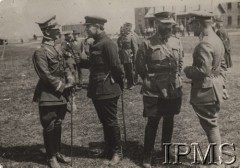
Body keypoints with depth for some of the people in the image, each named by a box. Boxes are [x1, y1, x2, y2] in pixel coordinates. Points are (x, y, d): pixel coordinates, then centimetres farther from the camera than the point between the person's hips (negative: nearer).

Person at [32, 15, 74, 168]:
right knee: (49, 127, 5)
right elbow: (46, 76, -20)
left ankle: (58, 152, 32)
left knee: (58, 125, 17)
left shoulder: (57, 48, 10)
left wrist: (70, 80, -5)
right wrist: (62, 86, -14)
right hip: (49, 96, -7)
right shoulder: (40, 52, -16)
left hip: (61, 95, 8)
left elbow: (64, 67, 13)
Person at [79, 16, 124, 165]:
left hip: (108, 90, -9)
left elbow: (116, 66, -17)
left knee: (111, 121, 2)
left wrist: (120, 85, -8)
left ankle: (117, 152, 16)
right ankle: (109, 149, 30)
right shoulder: (96, 43, 12)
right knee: (104, 121, 17)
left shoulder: (108, 43, -17)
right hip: (97, 90, 9)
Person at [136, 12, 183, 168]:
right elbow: (139, 66, -1)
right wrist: (150, 80, 3)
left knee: (169, 120, 14)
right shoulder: (147, 44, -9)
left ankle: (166, 150, 32)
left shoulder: (176, 42, 5)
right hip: (154, 91, -4)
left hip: (173, 90, 5)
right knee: (152, 122, -2)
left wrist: (176, 78, 11)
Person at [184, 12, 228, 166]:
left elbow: (204, 70, -27)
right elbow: (222, 66, 17)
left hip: (206, 91, -10)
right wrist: (221, 83, 21)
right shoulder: (217, 40, 11)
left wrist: (188, 70, -10)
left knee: (210, 125, 2)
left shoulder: (204, 44, -22)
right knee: (213, 124, 19)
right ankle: (216, 155, 32)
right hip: (216, 88, 10)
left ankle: (217, 160, 15)